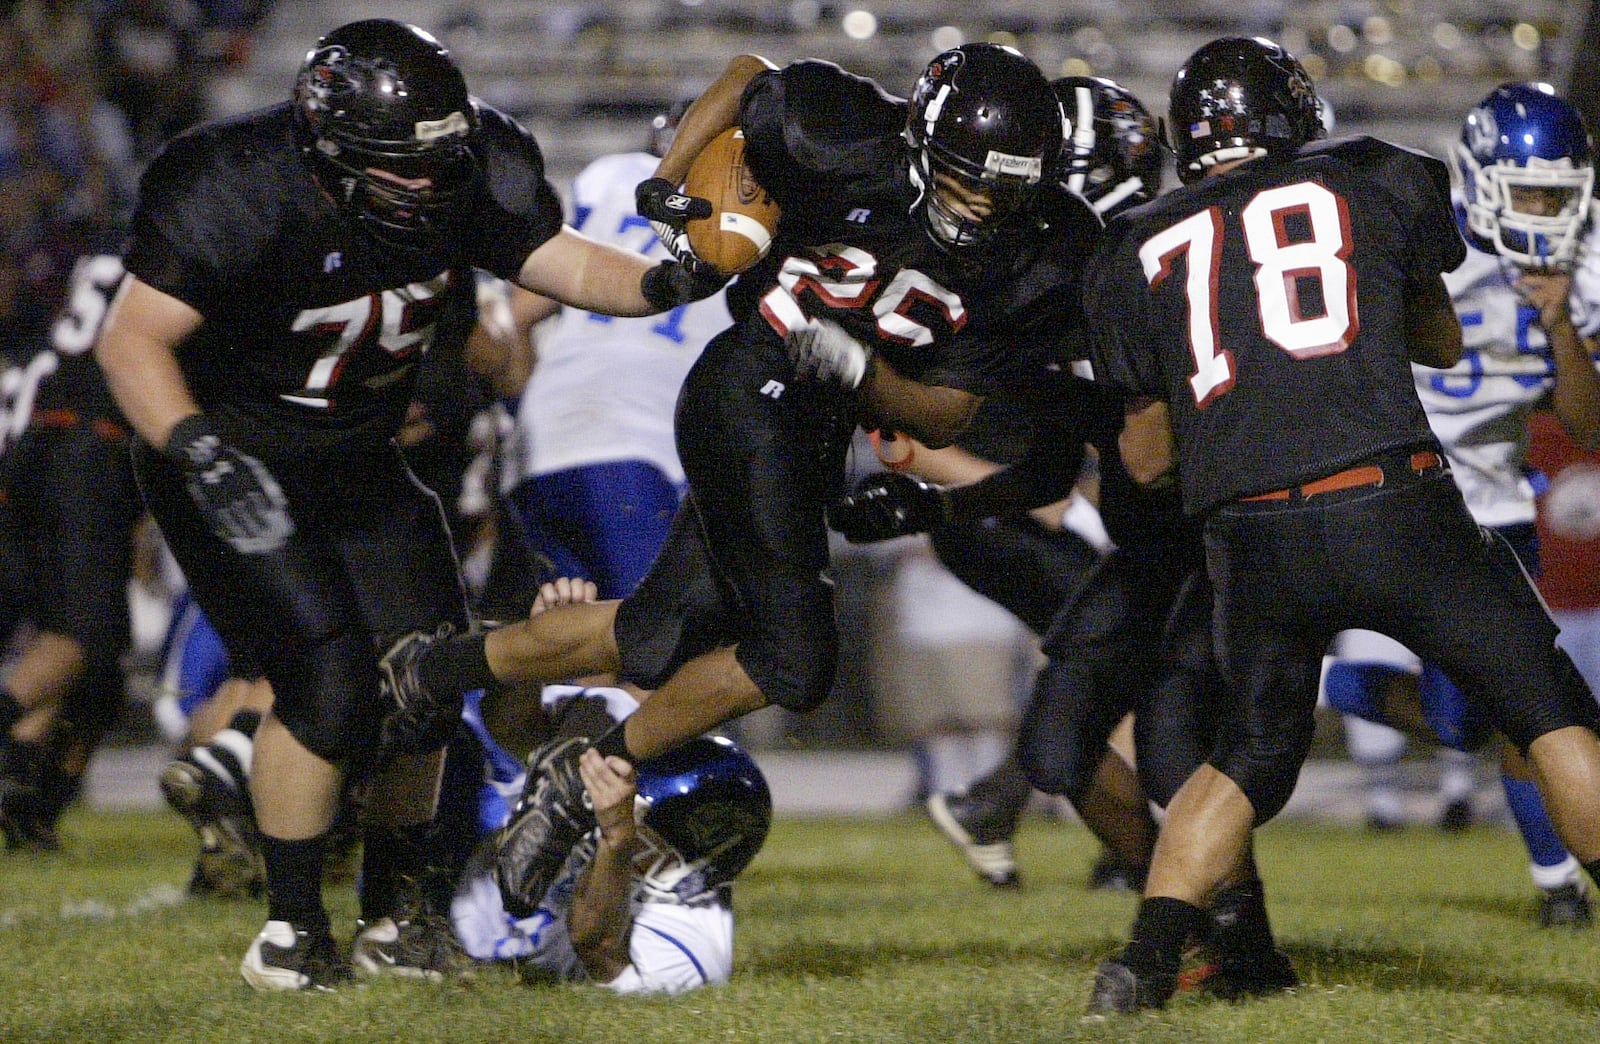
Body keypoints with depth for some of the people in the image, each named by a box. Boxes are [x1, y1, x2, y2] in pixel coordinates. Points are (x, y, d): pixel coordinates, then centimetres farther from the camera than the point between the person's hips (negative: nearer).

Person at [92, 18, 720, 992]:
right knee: (330, 677, -19)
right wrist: (196, 448, -43)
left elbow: (564, 261, -11)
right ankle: (291, 927, -4)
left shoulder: (470, 173, -14)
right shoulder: (241, 195, -30)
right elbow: (134, 337, -29)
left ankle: (395, 908, 21)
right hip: (237, 468, -6)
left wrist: (663, 282, -32)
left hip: (358, 466, 6)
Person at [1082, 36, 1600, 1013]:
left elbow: (1146, 458, 22)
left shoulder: (1138, 257, 15)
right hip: (1392, 507, -2)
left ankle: (1148, 955, 7)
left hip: (1254, 542, 2)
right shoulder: (1379, 184, 13)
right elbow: (1443, 340, 29)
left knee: (1250, 758, 20)